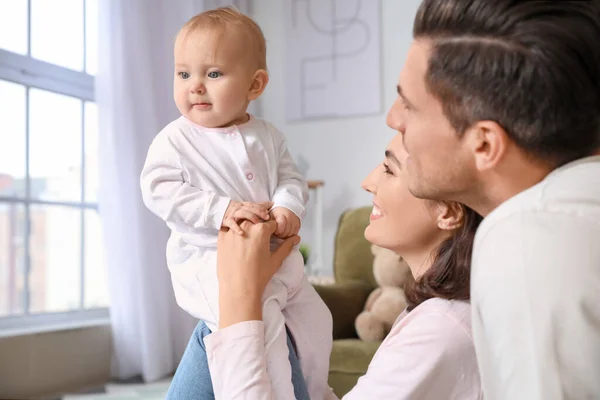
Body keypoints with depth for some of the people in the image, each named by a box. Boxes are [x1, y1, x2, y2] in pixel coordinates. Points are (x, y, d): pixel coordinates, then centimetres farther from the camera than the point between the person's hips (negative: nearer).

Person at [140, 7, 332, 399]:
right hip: (209, 261, -6)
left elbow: (291, 178, 6)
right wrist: (223, 210, -27)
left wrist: (287, 208, -18)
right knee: (259, 321, -31)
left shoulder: (267, 136, 5)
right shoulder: (174, 141, -8)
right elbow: (160, 191, -16)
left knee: (316, 321, 15)